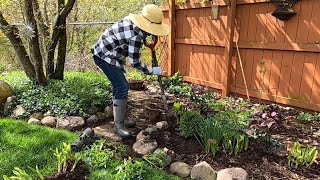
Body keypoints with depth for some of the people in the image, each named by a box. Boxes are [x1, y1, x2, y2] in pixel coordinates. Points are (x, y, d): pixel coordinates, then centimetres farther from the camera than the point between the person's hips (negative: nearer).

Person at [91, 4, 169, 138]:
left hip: (109, 54, 10)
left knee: (120, 86, 14)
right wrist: (152, 71, -9)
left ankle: (120, 117, 26)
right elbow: (135, 62, -21)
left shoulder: (132, 21, 0)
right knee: (122, 88, -14)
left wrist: (145, 41, 14)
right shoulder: (136, 36, -27)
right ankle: (118, 125, -6)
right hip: (105, 56, -10)